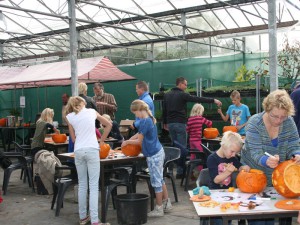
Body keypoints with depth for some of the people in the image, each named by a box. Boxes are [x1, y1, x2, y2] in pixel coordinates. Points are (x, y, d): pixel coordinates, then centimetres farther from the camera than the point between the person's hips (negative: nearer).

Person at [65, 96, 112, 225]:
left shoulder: (69, 116, 10)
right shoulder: (92, 111, 11)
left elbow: (73, 138, 12)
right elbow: (109, 125, 20)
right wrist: (101, 141, 24)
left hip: (78, 151, 2)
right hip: (92, 150, -2)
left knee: (82, 185, 13)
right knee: (94, 186, -3)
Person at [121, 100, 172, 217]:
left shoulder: (144, 121, -18)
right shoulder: (150, 119, 10)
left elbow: (139, 141, -12)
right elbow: (139, 134, 18)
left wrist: (127, 142, 2)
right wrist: (128, 141, 9)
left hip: (153, 155, -9)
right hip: (158, 151, 9)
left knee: (156, 181, 0)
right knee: (160, 179, 18)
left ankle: (159, 209, 9)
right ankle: (166, 203, 28)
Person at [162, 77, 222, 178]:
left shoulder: (167, 95, 13)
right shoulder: (182, 95, -8)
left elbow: (164, 110, 17)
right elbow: (198, 99, -11)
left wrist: (165, 123, 25)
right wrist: (213, 100, -8)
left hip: (170, 124, 7)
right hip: (179, 124, -7)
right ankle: (180, 171, -6)